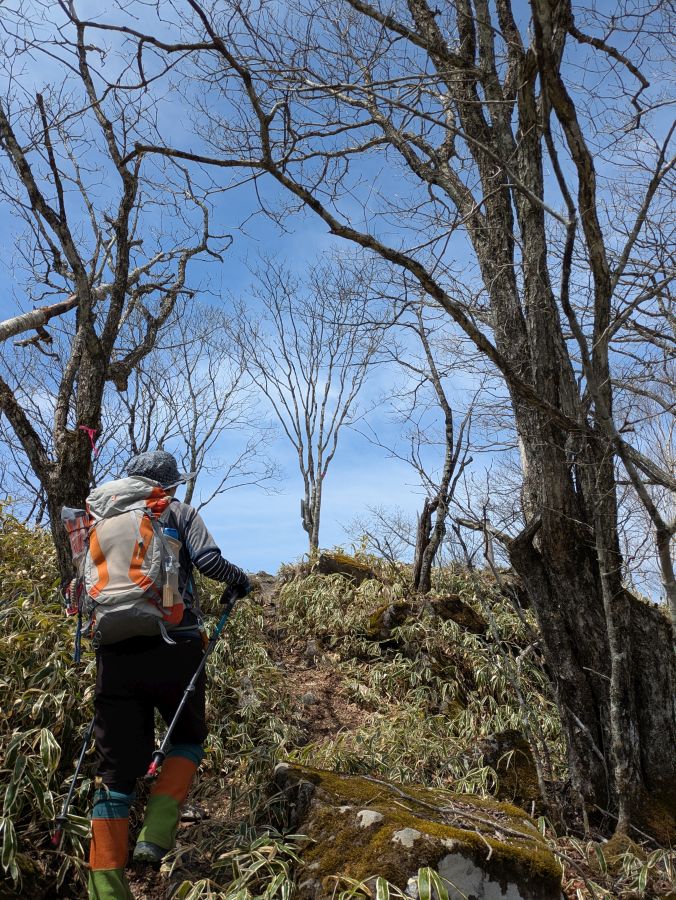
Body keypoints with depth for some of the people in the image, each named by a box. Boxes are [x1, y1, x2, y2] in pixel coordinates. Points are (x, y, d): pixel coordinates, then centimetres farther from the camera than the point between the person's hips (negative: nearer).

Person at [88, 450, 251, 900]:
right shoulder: (179, 513, 5)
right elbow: (208, 560, -11)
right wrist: (240, 579, 8)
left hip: (114, 652, 4)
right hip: (171, 647, -3)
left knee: (117, 766, 8)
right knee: (188, 735, 20)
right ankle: (157, 834, 3)